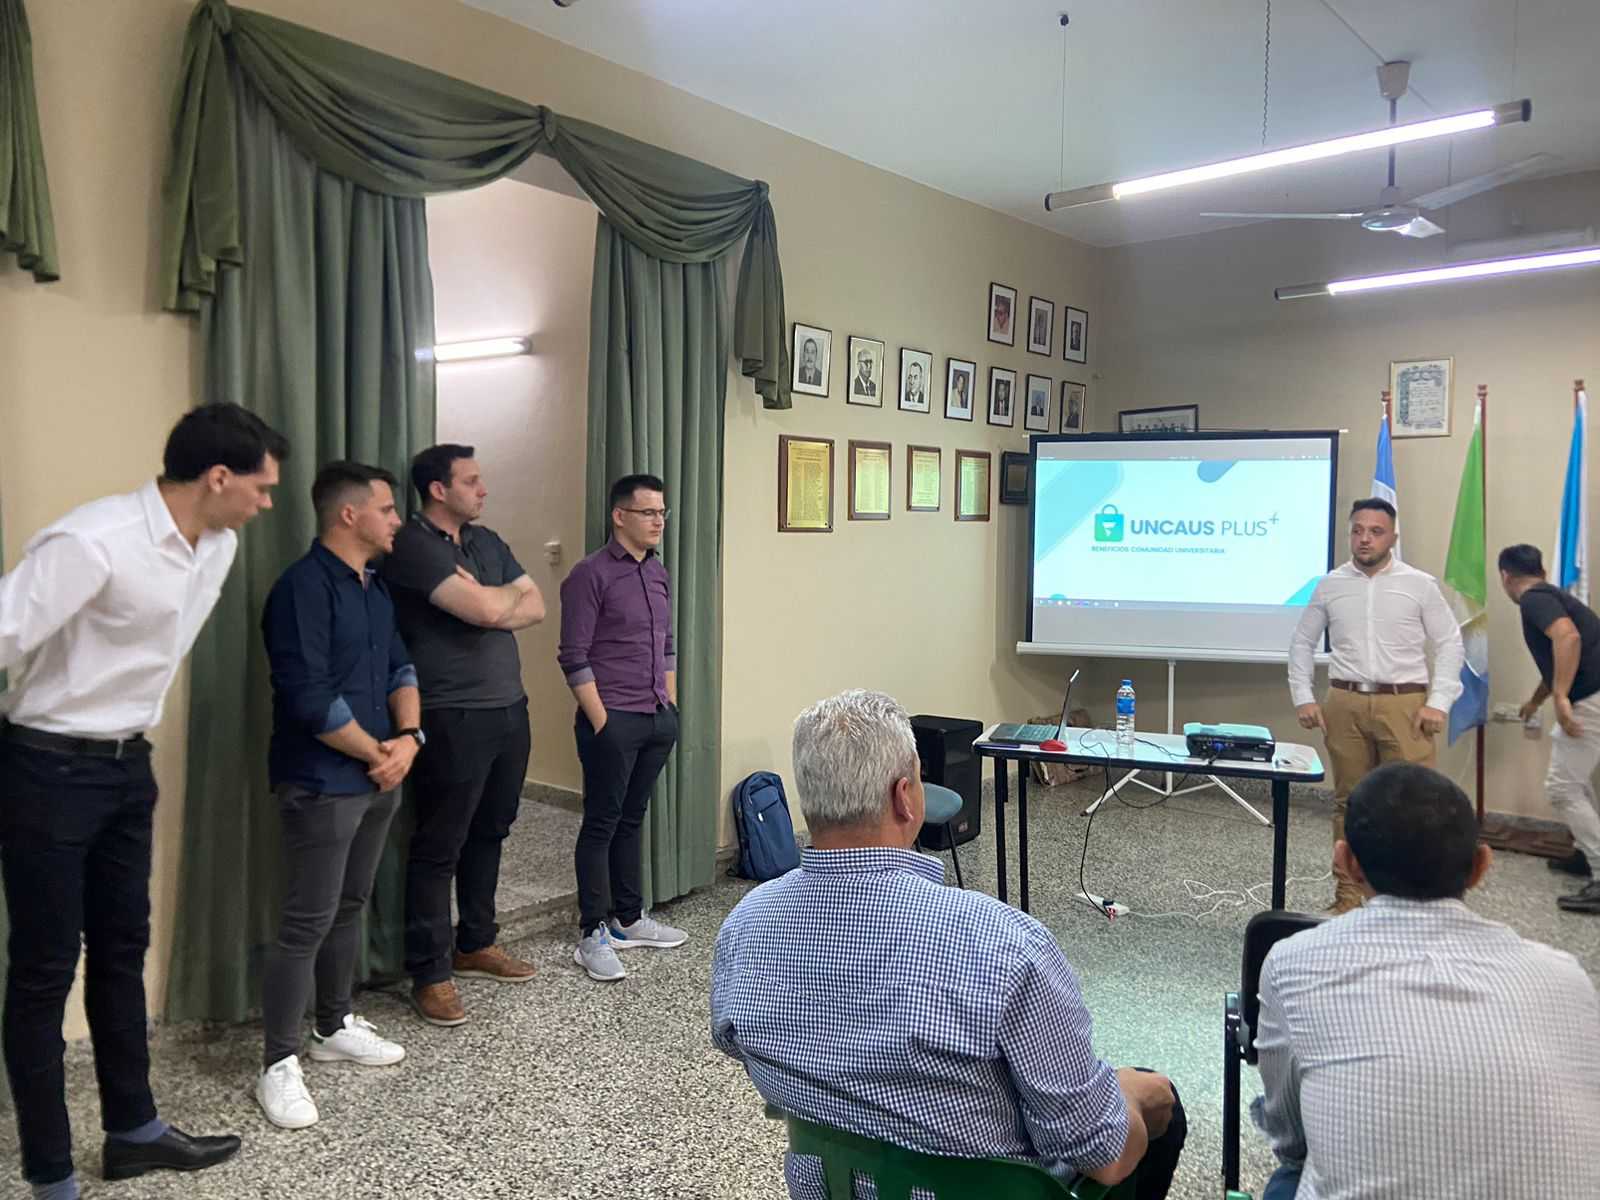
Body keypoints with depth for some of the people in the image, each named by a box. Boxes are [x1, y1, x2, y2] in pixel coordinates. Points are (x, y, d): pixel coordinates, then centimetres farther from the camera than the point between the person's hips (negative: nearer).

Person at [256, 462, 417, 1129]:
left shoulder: (375, 587, 12)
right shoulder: (303, 587, -17)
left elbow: (399, 668, 13)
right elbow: (309, 699, -22)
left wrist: (409, 737, -5)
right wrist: (379, 753, -11)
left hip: (379, 779, 9)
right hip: (321, 786, -9)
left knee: (349, 908, 18)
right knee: (308, 924, -2)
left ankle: (335, 1027, 33)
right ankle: (278, 1066, 10)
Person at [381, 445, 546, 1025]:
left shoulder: (487, 541, 14)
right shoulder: (413, 544, -12)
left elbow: (536, 608, 8)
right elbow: (486, 610, -22)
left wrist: (488, 605, -10)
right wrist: (509, 593, 0)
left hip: (509, 709, 8)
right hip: (453, 717, -8)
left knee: (489, 833, 17)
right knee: (440, 847, 0)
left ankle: (475, 945, 32)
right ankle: (430, 973, 11)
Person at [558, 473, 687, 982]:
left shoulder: (658, 573, 11)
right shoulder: (591, 574, -10)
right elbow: (575, 658, -13)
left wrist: (671, 707, 14)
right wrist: (601, 723, -14)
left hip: (657, 719, 7)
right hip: (613, 720, -7)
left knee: (631, 820, 15)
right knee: (601, 824, 2)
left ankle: (629, 918, 26)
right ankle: (593, 934, 10)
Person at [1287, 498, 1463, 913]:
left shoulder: (1420, 584, 2)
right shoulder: (1330, 585, 7)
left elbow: (1450, 645, 3)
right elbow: (1302, 642, 14)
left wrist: (1439, 703, -6)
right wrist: (1303, 698, 6)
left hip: (1404, 704, -2)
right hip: (1345, 704, 2)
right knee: (1349, 801, 7)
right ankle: (1348, 896, 16)